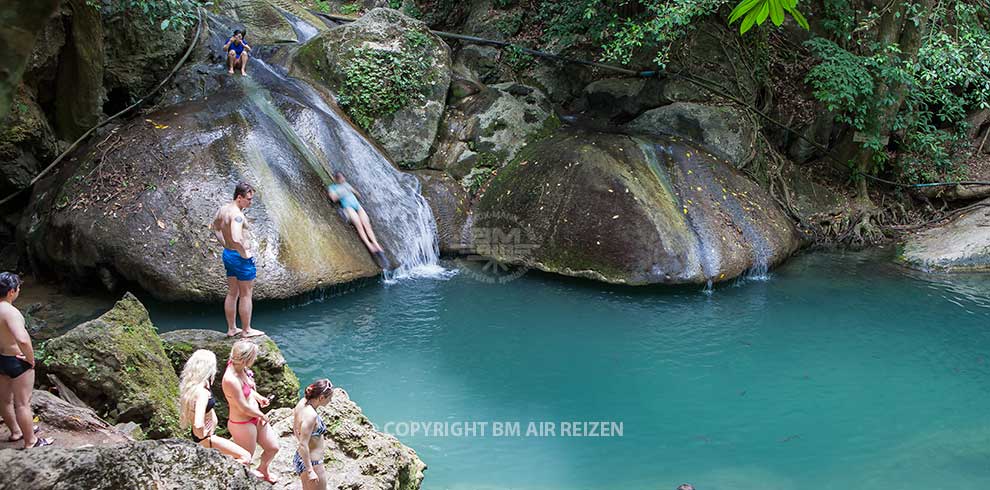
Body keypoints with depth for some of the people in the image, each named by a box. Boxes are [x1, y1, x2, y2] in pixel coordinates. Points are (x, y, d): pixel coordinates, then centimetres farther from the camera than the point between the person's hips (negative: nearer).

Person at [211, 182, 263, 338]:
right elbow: (237, 239, -38)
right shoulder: (237, 214, -25)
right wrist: (245, 254, -22)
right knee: (246, 295, 4)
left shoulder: (223, 209, 4)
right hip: (240, 257, -9)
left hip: (228, 254, 9)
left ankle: (231, 328, 26)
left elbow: (214, 226, 23)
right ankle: (246, 330, 14)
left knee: (232, 293, 18)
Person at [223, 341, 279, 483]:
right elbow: (244, 408, -26)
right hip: (242, 425, -9)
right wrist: (262, 415, -10)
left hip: (255, 418, 9)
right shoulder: (231, 380, -35)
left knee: (273, 447, 22)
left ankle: (262, 471, 49)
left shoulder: (239, 367, -9)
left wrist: (258, 397, -1)